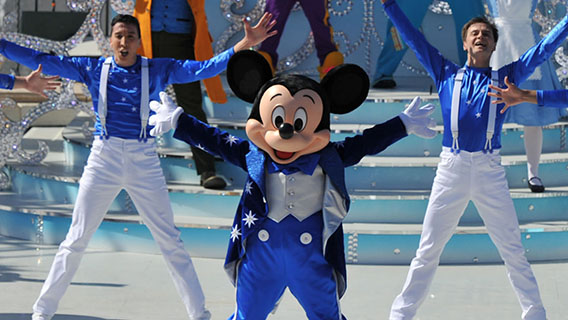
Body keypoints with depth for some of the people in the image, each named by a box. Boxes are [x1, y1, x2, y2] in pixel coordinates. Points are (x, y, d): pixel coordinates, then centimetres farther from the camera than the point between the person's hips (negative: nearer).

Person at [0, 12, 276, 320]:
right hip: (103, 160, 0)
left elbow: (205, 68, -7)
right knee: (76, 239, 4)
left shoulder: (158, 70, 0)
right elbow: (40, 60, -1)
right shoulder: (93, 68, 0)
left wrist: (246, 43, -17)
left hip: (144, 162, 0)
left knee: (170, 242, 5)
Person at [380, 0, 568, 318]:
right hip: (451, 169, 0)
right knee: (428, 250, 3)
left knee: (513, 250, 5)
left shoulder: (506, 77, 11)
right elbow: (413, 38, 10)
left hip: (490, 172, 0)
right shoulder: (446, 74, 12)